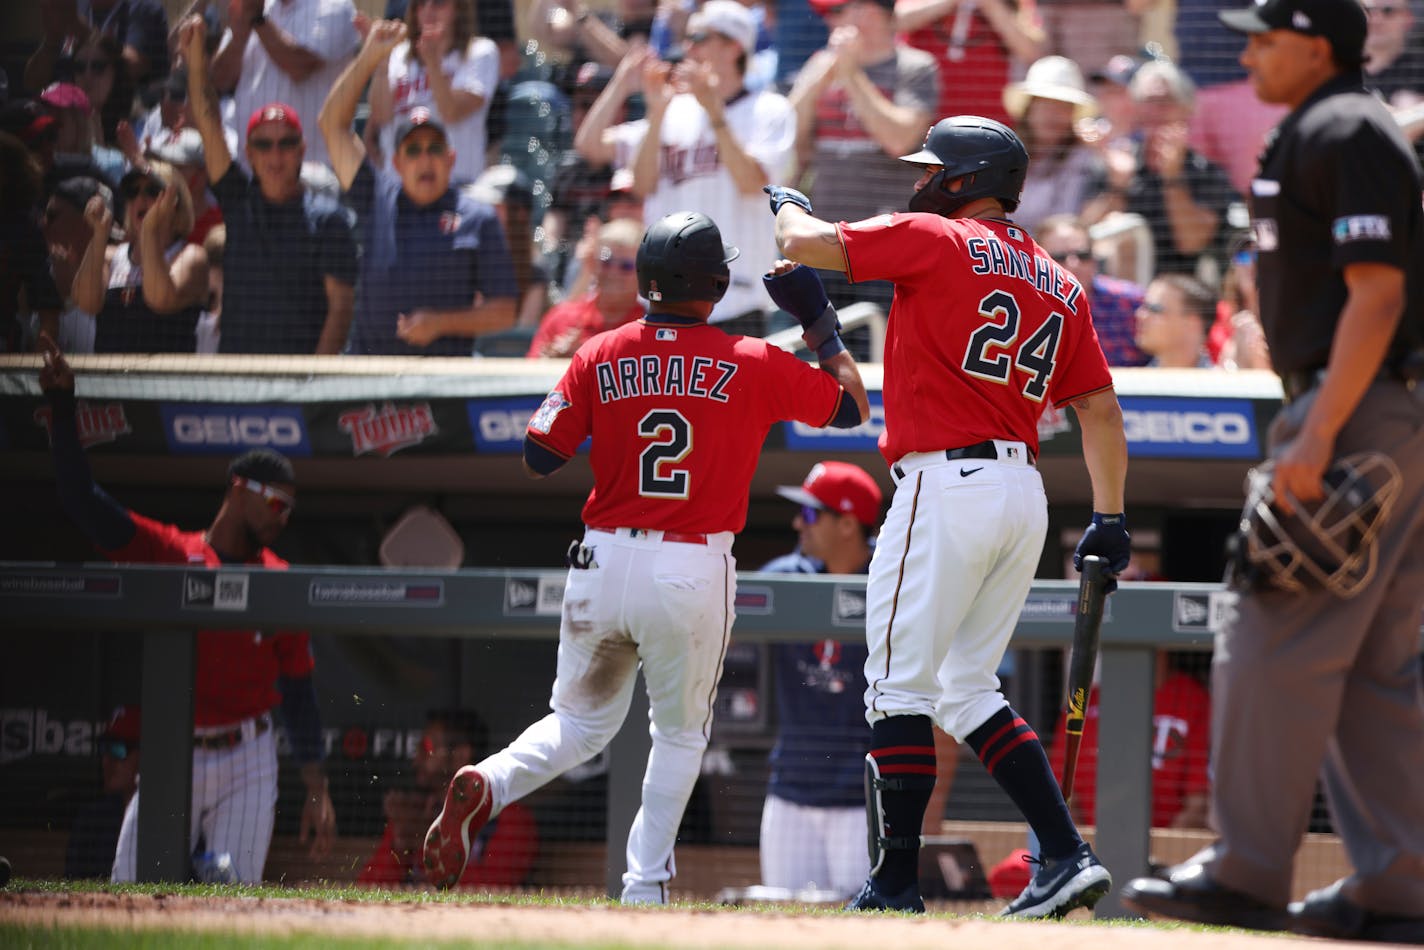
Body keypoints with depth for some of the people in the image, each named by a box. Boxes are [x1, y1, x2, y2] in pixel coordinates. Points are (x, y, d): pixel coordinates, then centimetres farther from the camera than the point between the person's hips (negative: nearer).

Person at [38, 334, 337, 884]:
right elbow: (81, 500, -2)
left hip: (246, 763, 0)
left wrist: (316, 791, 2)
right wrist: (62, 405, -11)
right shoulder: (168, 553, 5)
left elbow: (298, 691, 8)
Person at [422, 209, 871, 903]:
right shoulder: (753, 365, -2)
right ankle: (645, 891, 9)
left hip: (604, 562, 2)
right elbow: (853, 407, 11)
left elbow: (538, 459, 2)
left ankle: (487, 785, -11)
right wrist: (818, 321, 19)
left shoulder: (599, 358, 1)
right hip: (694, 573, -2)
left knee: (581, 723, 18)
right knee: (681, 733, 17)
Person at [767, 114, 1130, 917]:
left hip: (947, 483, -8)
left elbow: (803, 243, -2)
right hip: (1025, 495, 8)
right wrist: (1111, 520, 11)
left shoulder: (935, 241, -4)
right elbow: (1100, 406, 13)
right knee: (967, 690, 16)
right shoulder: (1062, 285, 16)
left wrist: (791, 203, 20)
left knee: (900, 684, -3)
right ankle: (1067, 855, 6)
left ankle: (897, 885, -4)